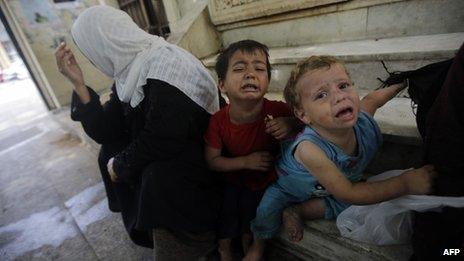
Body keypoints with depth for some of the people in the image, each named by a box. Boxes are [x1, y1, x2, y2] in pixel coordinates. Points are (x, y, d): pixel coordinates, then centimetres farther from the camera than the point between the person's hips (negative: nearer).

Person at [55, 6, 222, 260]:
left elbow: (160, 143, -28)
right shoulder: (129, 72, 2)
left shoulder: (167, 65, -25)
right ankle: (144, 225, 26)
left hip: (199, 156, -8)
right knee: (110, 152, 7)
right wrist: (78, 82, -7)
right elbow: (106, 133, 0)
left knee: (159, 175, -32)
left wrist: (119, 167, -10)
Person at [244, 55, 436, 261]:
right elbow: (347, 193, -38)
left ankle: (296, 211, 5)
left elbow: (372, 98, -1)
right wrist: (406, 183, -40)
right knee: (268, 211, -13)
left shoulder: (362, 119, -28)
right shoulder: (309, 149, -47)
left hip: (329, 187, 5)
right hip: (289, 186, -5)